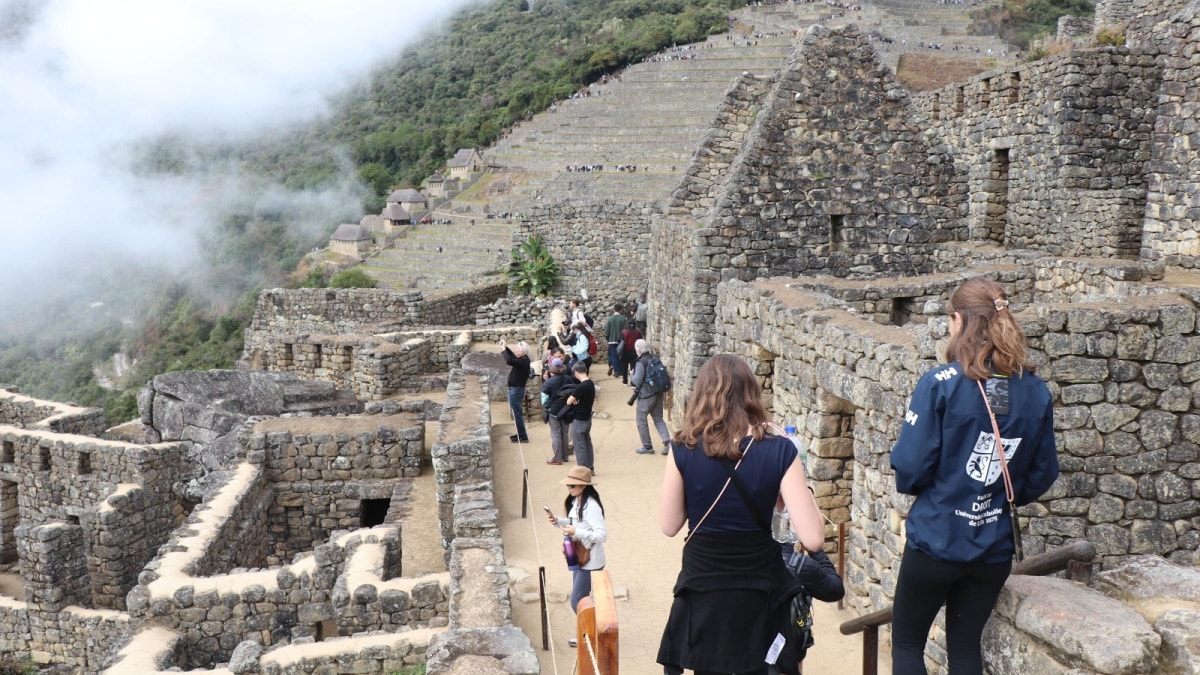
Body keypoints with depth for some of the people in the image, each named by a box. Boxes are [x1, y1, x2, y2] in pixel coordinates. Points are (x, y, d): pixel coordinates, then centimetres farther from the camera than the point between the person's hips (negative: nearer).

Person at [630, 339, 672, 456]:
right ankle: (667, 441, -2)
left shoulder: (641, 363, -17)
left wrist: (631, 377, 0)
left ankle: (647, 447, 11)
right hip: (658, 393, 7)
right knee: (658, 419, 13)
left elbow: (637, 381, -19)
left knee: (641, 420, 7)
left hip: (646, 395, -7)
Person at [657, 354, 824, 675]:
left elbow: (669, 525, -2)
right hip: (759, 594, 0)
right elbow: (812, 539, -15)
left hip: (703, 594, 0)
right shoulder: (779, 451, -13)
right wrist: (802, 490, 1)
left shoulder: (684, 449, -12)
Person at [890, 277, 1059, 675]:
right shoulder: (1036, 392, -3)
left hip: (937, 541, -4)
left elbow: (911, 467, -17)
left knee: (906, 642, 15)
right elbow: (1042, 475, 4)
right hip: (995, 548, 5)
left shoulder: (940, 384, -17)